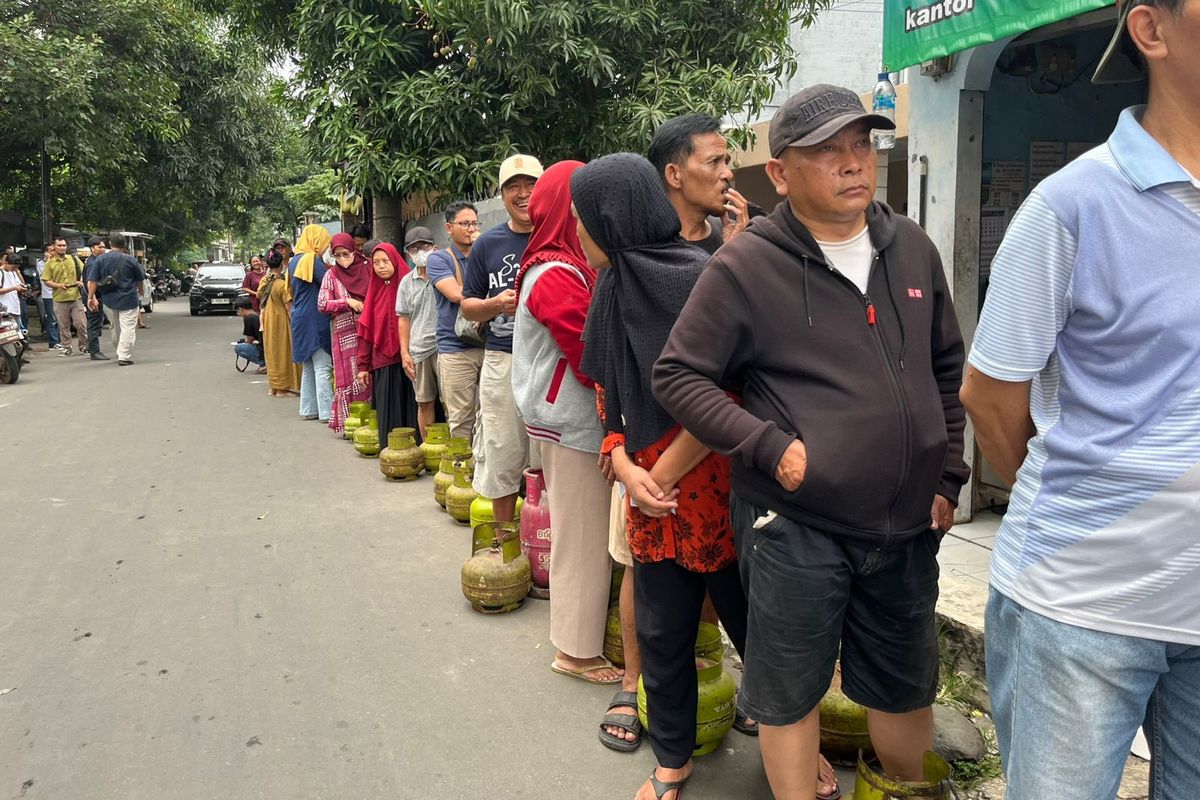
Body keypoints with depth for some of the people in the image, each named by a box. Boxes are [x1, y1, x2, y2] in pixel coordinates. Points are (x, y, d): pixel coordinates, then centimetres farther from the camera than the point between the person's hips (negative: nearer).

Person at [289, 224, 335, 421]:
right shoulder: (312, 259, -12)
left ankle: (309, 409, 17)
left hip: (300, 320, 9)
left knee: (309, 366, 14)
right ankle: (327, 411, -6)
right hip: (315, 320, -9)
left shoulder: (294, 261, 14)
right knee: (322, 367, -7)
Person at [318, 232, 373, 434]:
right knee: (348, 377, 0)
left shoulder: (367, 270, 5)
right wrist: (348, 302, -11)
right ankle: (346, 422, 7)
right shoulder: (332, 275, 3)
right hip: (345, 333, -1)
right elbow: (322, 304, -2)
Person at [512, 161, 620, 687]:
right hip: (572, 423, -10)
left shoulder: (567, 266, 13)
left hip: (569, 418, 10)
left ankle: (578, 637, 30)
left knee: (582, 533, 17)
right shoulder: (558, 276, -19)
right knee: (583, 537, 0)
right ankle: (578, 650, 14)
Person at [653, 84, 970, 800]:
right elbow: (679, 376, -8)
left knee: (906, 687, 22)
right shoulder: (746, 265, -11)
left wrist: (948, 477, 11)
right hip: (794, 525, -5)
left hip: (909, 524, 5)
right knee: (790, 691, 11)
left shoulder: (913, 248, 6)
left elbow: (947, 369, 16)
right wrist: (772, 447, -16)